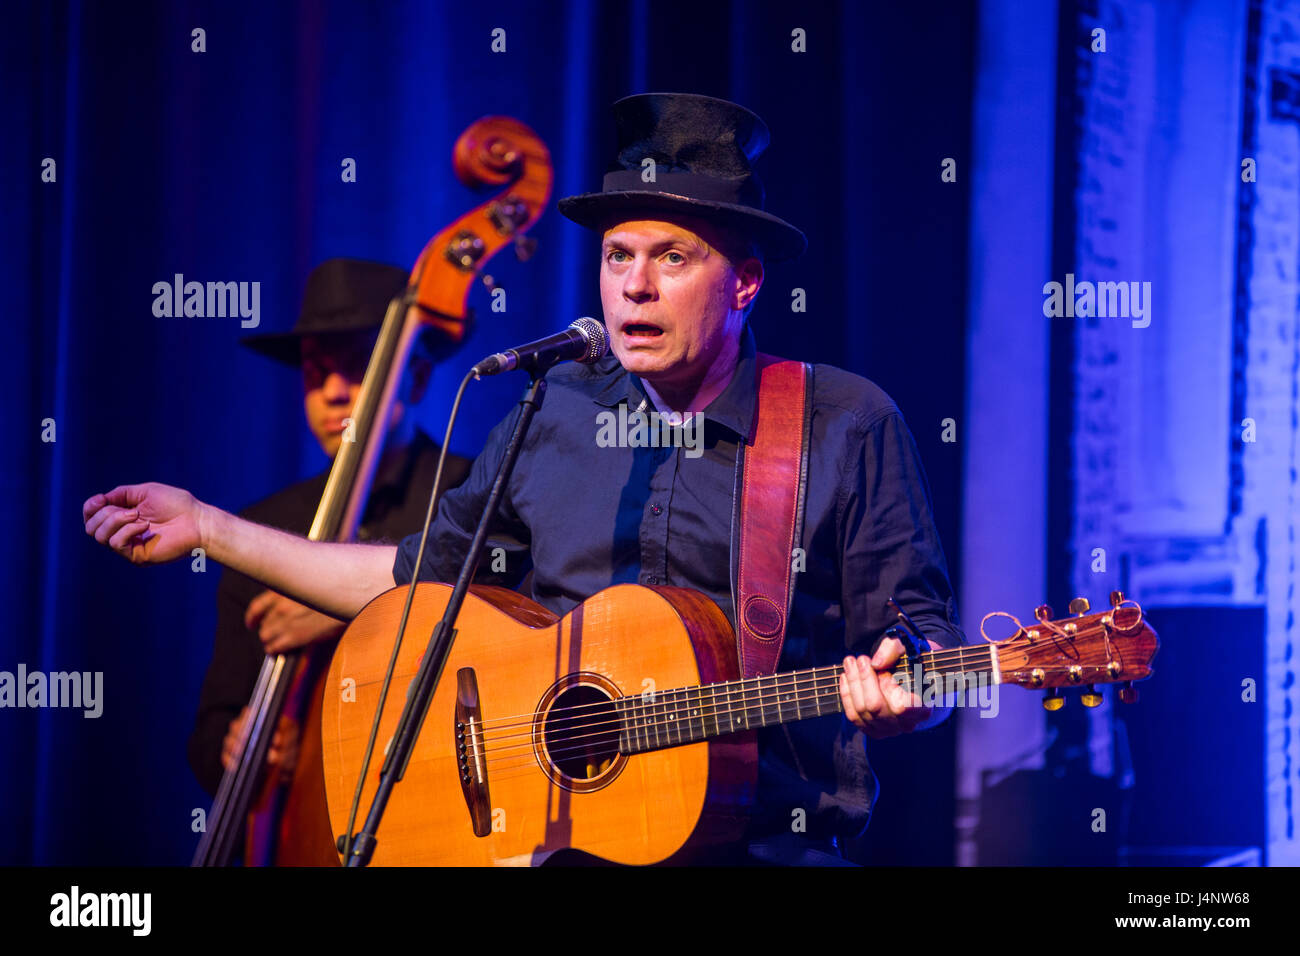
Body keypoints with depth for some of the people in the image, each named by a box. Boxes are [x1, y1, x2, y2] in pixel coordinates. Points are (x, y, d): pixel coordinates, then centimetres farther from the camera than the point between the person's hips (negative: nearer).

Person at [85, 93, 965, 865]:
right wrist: (208, 530, 21)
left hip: (766, 836, -2)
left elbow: (926, 641, 2)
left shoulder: (850, 427, 1)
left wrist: (896, 696, -21)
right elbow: (425, 574, 22)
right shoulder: (555, 414, 12)